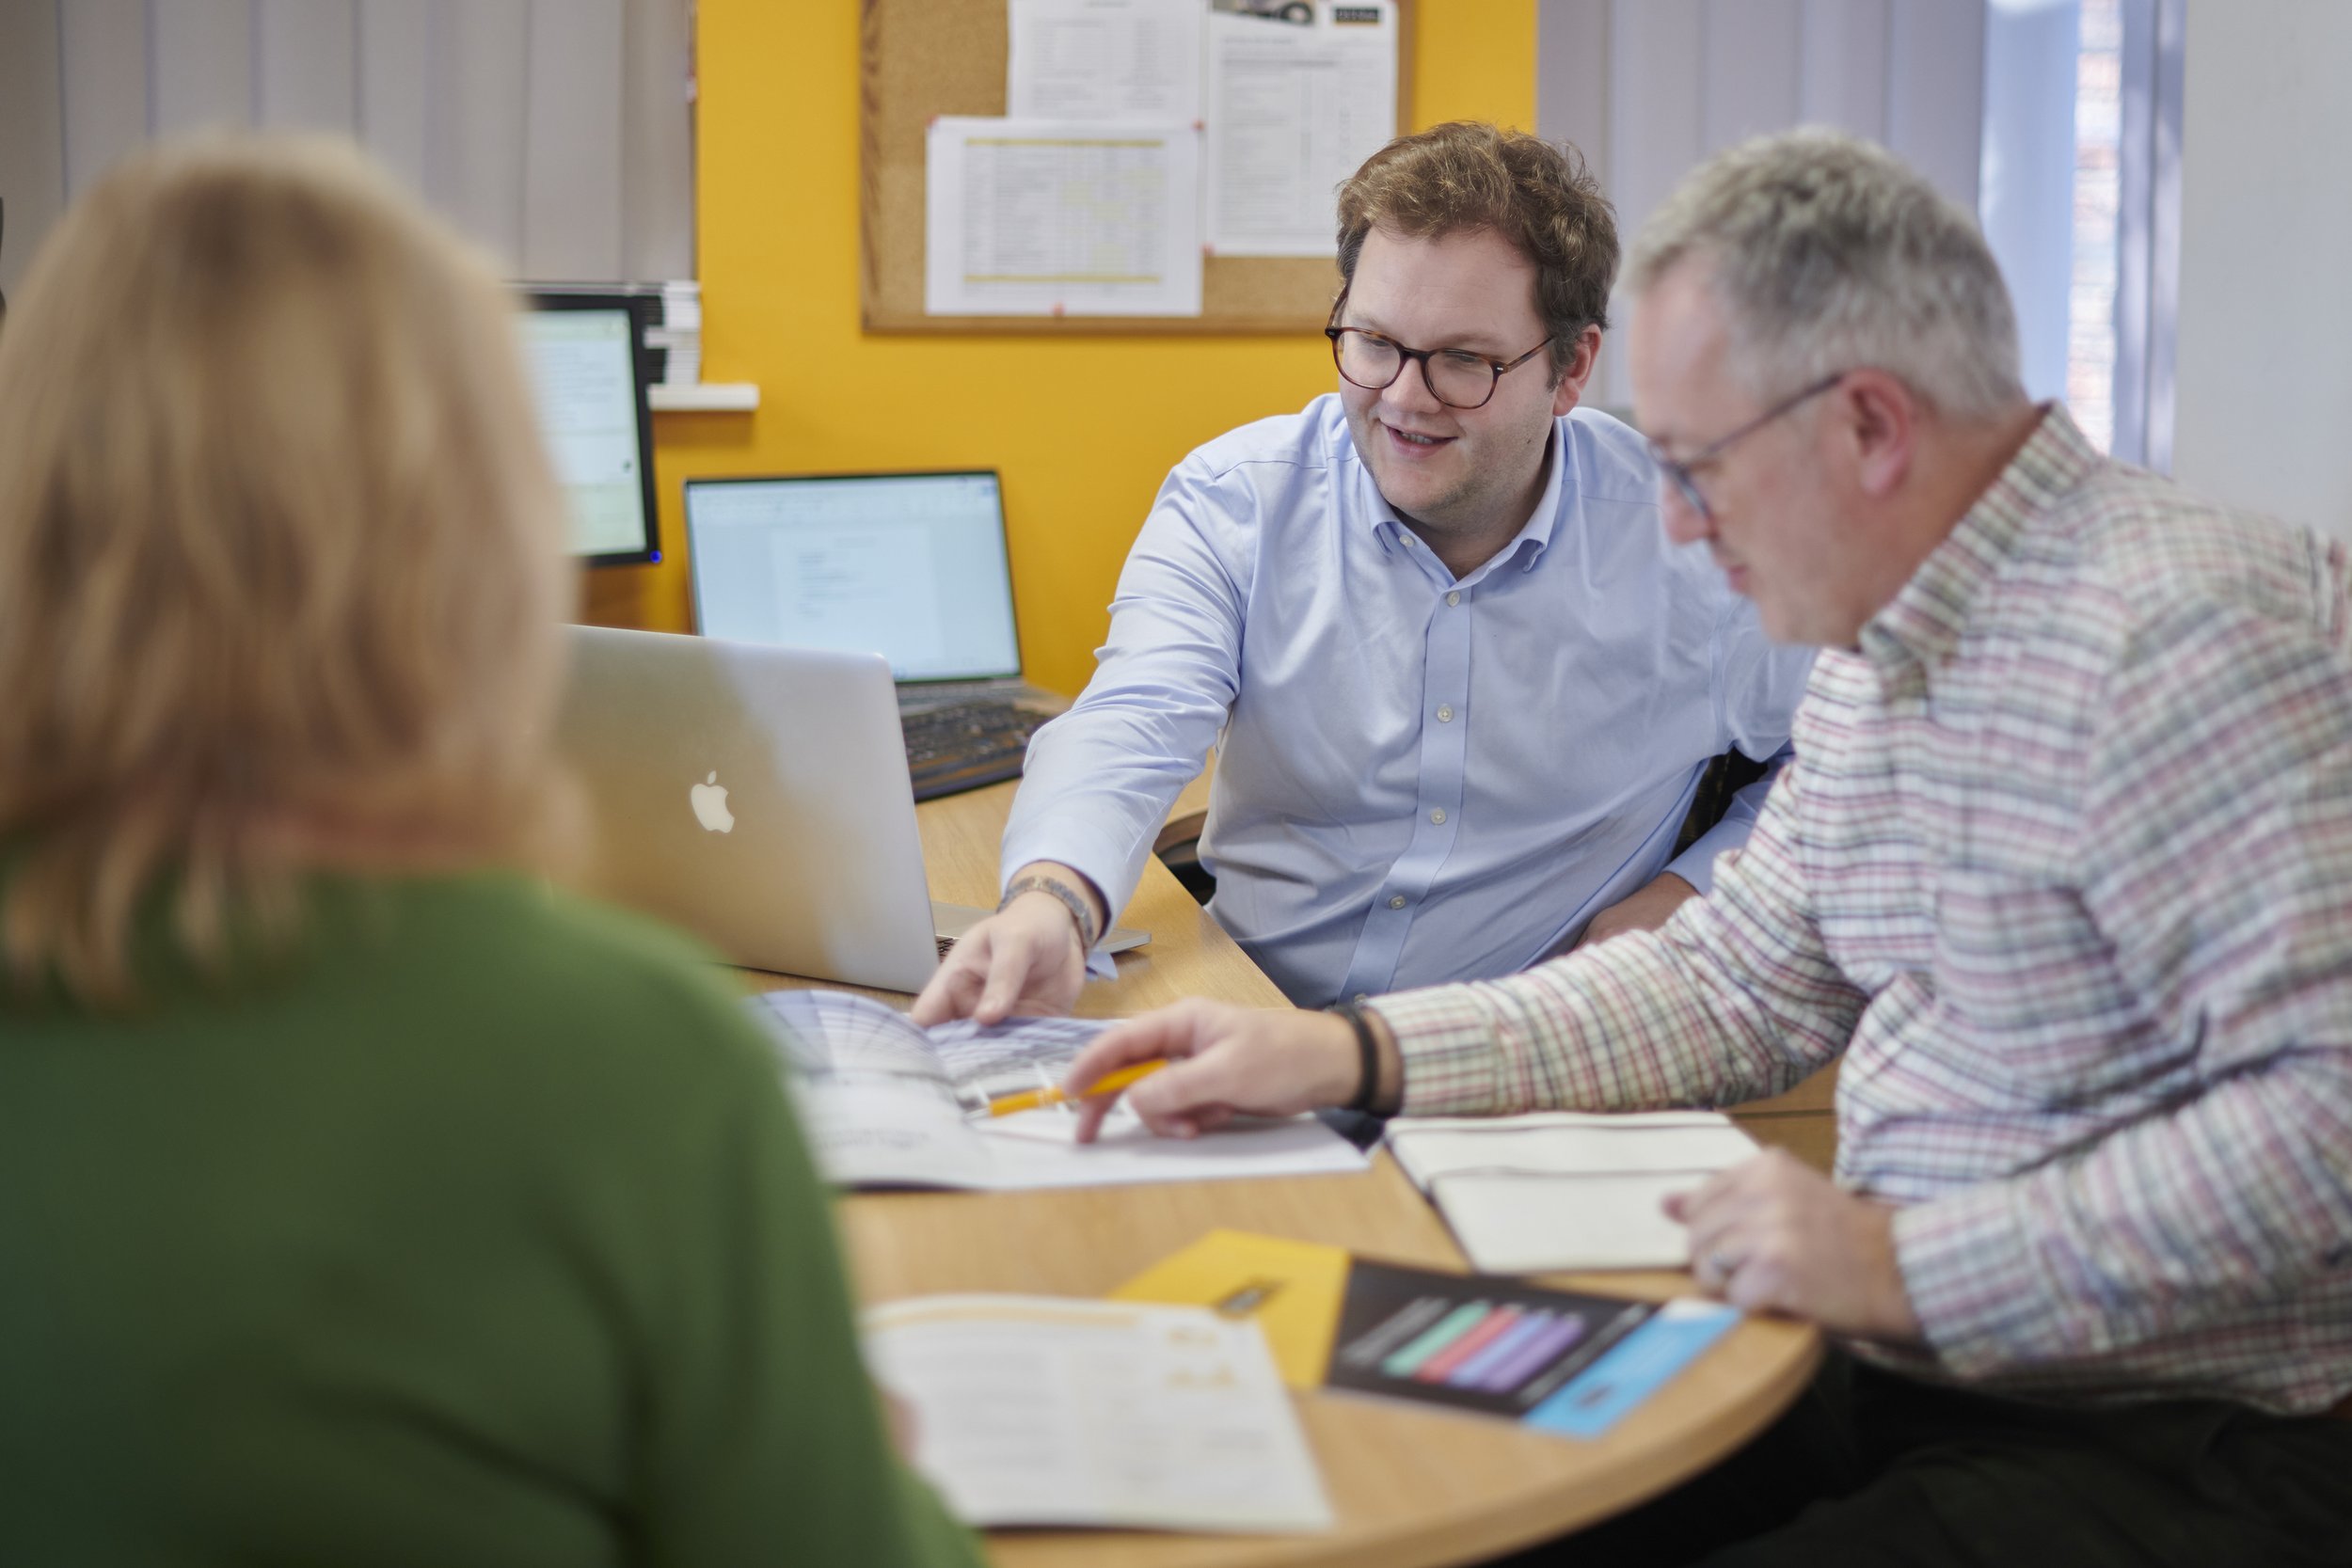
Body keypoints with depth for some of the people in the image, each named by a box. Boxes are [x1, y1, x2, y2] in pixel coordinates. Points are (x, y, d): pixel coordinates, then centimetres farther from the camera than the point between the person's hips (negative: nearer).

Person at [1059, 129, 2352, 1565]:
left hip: (2191, 1448, -8)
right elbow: (1727, 989, 16)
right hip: (1902, 1389, 9)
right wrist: (1345, 1054, 8)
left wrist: (1918, 1270, -28)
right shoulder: (1875, 662, 10)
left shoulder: (2186, 638, -21)